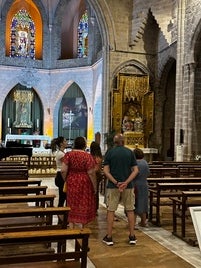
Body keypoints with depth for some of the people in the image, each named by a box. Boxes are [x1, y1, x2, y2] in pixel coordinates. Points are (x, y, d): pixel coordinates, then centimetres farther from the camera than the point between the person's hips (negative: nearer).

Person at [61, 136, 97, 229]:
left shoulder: (68, 155, -4)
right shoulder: (88, 156, -12)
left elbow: (63, 171, -9)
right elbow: (91, 173, -13)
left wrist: (66, 180, 8)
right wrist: (94, 186, -3)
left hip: (71, 183, 3)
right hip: (84, 183, -3)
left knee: (72, 204, 15)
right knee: (83, 205, 9)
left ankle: (71, 227, 23)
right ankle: (81, 226, 13)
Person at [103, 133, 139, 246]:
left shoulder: (109, 152, 0)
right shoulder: (130, 152, 2)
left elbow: (106, 171, -9)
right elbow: (135, 170, -6)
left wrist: (116, 183, -13)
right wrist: (126, 182, -14)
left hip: (113, 186, -1)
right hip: (128, 186, 1)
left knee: (111, 210, 7)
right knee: (130, 210, 11)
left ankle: (109, 237, 10)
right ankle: (132, 236, 16)